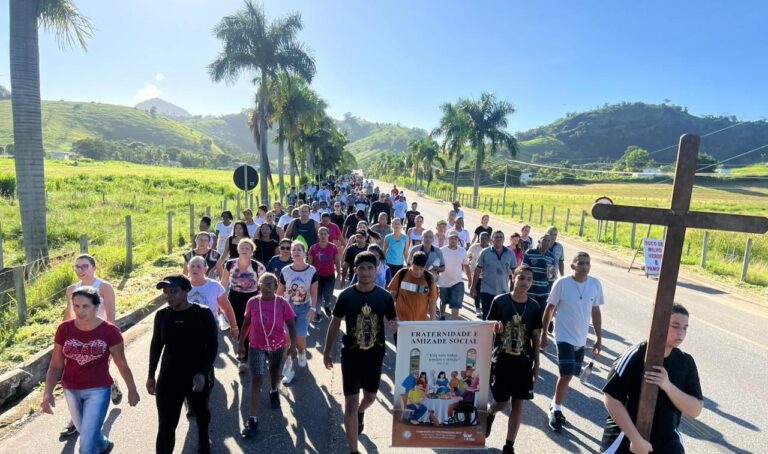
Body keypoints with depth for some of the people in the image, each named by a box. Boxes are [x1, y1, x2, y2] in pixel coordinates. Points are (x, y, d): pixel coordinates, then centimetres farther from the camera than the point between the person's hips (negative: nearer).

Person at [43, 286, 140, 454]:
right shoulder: (64, 329, -10)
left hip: (98, 390, -4)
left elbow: (122, 364, -7)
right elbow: (55, 366, -2)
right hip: (71, 390, 5)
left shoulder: (110, 331, -18)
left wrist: (132, 390, 1)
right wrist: (48, 393, -15)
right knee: (87, 431, 27)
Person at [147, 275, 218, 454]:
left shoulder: (203, 313, -15)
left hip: (199, 376, -1)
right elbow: (156, 345, 8)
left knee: (200, 412, 23)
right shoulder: (162, 315, -5)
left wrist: (203, 372, -22)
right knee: (166, 426, -1)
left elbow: (213, 345, -12)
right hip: (169, 377, 1)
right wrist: (151, 375, 11)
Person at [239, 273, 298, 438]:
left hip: (277, 346, 1)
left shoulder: (282, 303, -17)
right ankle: (253, 419, 2)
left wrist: (293, 345, -14)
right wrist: (241, 341, 9)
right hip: (256, 347, 0)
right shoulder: (252, 302, -13)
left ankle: (274, 392, 56)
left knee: (274, 370, 25)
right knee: (256, 379, -4)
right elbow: (246, 322, 2)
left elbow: (291, 325, -10)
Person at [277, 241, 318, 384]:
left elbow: (314, 292, -6)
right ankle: (288, 369, 10)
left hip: (304, 308, -1)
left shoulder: (312, 271, -10)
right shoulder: (285, 271, -8)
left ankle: (301, 353, 35)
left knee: (300, 338, -2)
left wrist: (313, 308, -14)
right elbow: (279, 291, 2)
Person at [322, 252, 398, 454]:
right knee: (350, 403, -1)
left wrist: (394, 325, -26)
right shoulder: (346, 295, -11)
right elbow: (335, 323, -1)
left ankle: (361, 412, 59)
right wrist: (327, 351, 4)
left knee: (370, 397, 23)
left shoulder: (385, 296, -10)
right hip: (351, 354, -2)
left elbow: (393, 321, -1)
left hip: (375, 354, 2)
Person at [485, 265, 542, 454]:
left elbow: (535, 337, 4)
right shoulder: (499, 301, -9)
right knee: (502, 402, 8)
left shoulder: (534, 306, -3)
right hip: (501, 360, -2)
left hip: (523, 363, 2)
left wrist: (536, 364, 5)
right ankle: (490, 413, 44)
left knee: (518, 405, 5)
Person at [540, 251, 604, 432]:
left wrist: (599, 338, 9)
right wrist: (543, 334, -1)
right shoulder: (562, 283, -14)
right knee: (566, 375, -9)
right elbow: (549, 309, -5)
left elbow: (596, 312, 7)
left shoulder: (595, 284, -3)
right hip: (564, 336, -4)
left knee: (567, 375, 15)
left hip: (581, 338, 4)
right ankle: (556, 411, 12)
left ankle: (555, 405, 35)